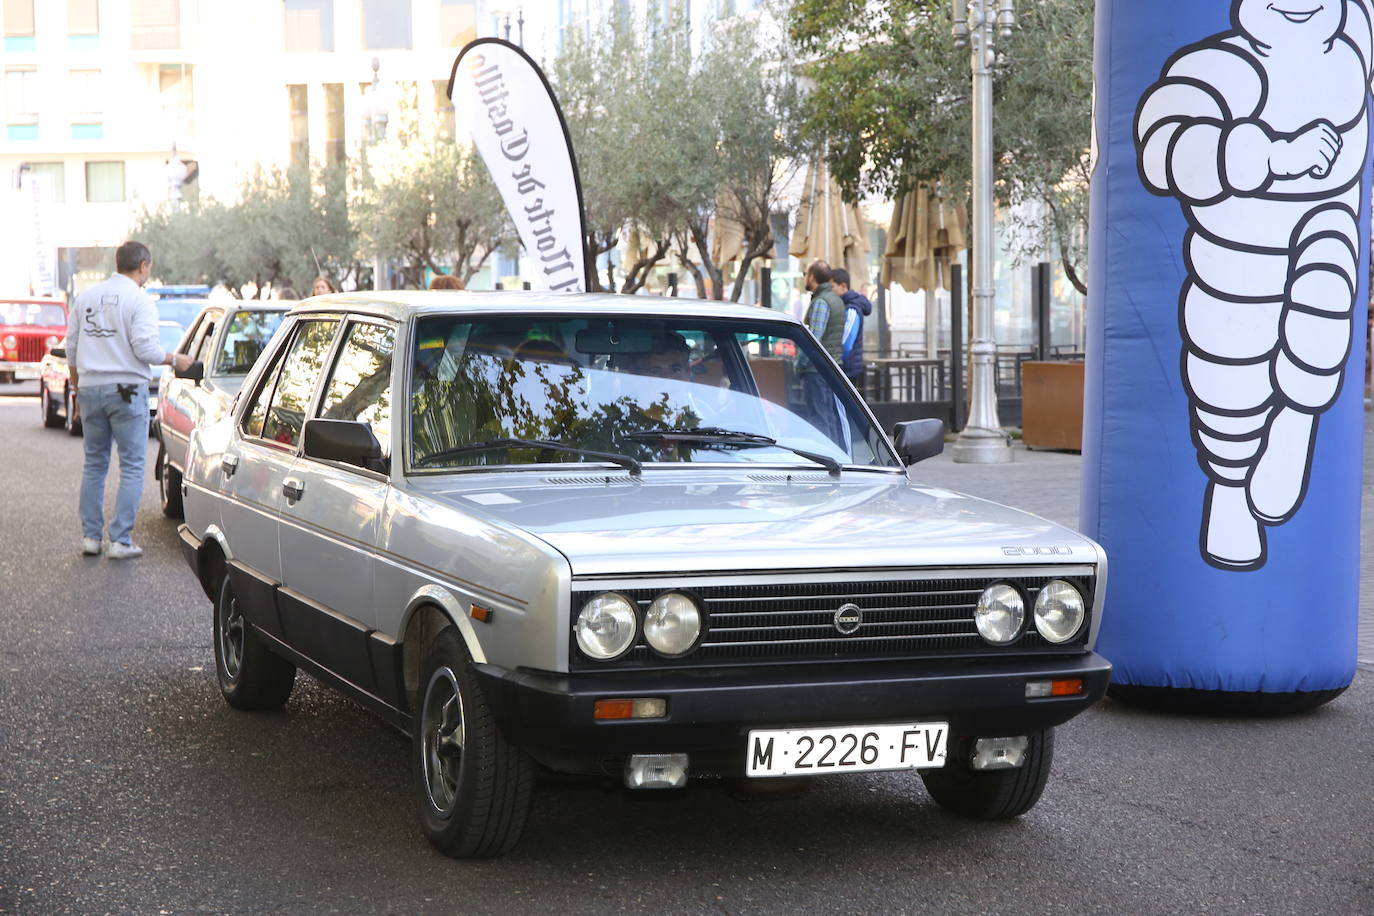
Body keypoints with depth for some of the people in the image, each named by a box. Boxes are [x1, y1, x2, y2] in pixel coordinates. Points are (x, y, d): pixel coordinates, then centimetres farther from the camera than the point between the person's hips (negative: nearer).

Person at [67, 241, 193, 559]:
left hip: (90, 389, 6)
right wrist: (175, 360, 0)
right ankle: (120, 540, -3)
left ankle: (90, 536, 14)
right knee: (132, 467, 1)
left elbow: (72, 349, 13)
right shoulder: (138, 299, -9)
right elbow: (145, 348, -17)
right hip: (126, 390, -6)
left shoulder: (85, 297, 10)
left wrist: (77, 389, 23)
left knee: (94, 464, 15)